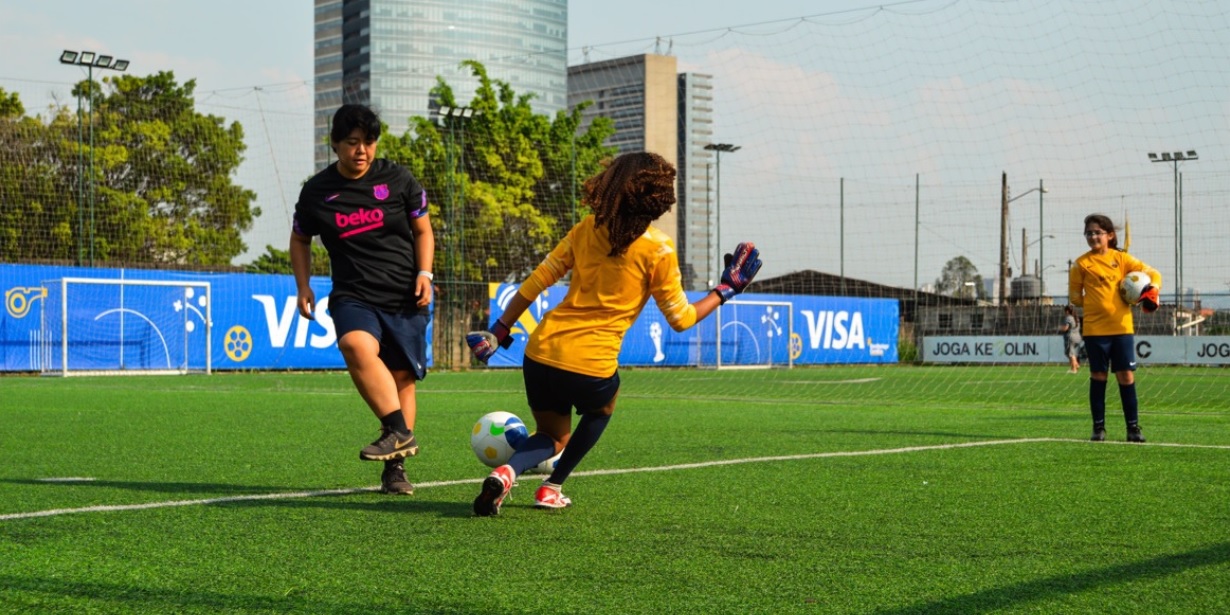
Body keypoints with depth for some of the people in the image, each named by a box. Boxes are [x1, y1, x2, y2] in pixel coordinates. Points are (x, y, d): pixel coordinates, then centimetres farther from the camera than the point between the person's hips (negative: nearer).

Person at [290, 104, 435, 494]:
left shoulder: (398, 180, 3)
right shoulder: (317, 192, 5)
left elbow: (422, 231, 12)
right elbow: (300, 240, 19)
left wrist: (424, 274, -2)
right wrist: (303, 287, 7)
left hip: (405, 297, 1)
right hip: (353, 296, -1)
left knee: (402, 377, -1)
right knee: (357, 345, -32)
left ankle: (395, 469, 9)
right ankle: (399, 433, -33)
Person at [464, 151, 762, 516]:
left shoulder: (586, 230, 8)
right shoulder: (657, 249, -5)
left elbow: (536, 282, 9)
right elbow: (681, 318, 2)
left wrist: (499, 331, 16)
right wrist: (728, 289, 15)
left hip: (542, 351, 4)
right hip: (592, 365, -4)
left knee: (553, 437, 25)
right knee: (601, 410, 33)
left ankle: (507, 472, -6)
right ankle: (552, 488, 28)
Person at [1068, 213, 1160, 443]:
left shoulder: (1121, 258, 5)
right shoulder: (1082, 263, 1)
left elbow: (1153, 273, 7)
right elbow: (1075, 297, 7)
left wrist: (1152, 290, -11)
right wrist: (1097, 302, -1)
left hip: (1122, 328, 1)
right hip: (1094, 329, -1)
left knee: (1126, 376, 1)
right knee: (1098, 377, 4)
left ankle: (1133, 427, 9)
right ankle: (1099, 427, 12)